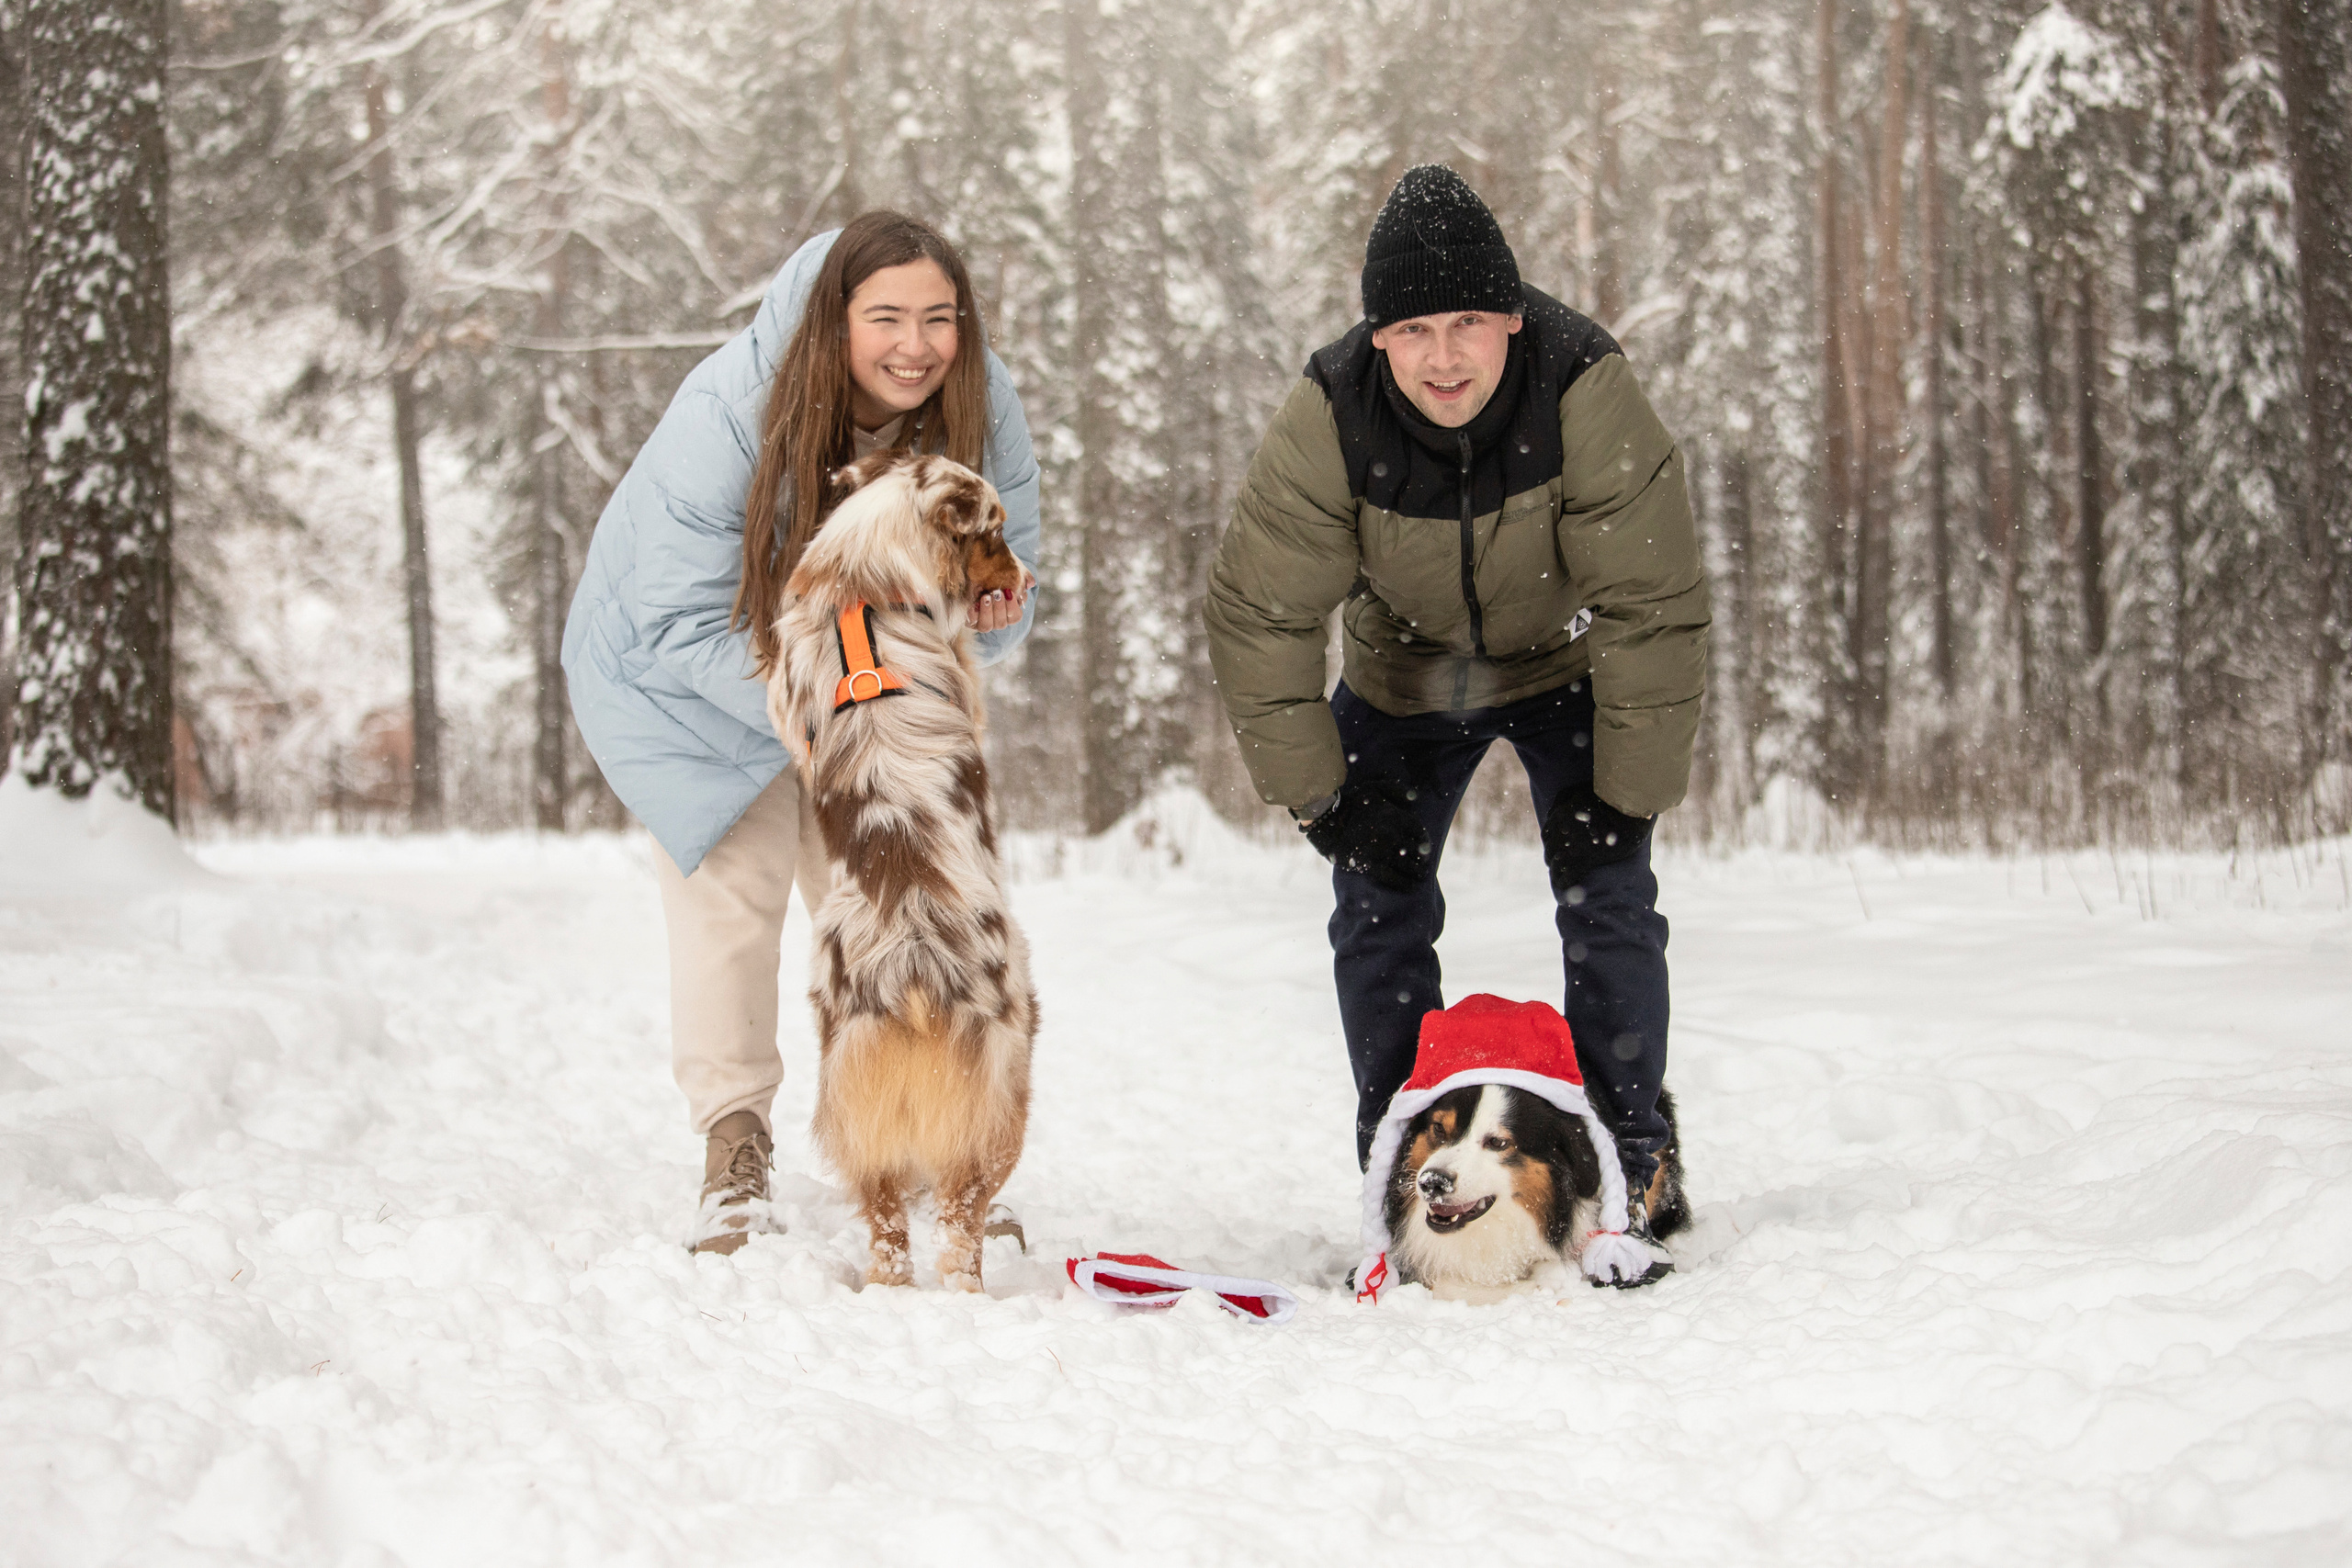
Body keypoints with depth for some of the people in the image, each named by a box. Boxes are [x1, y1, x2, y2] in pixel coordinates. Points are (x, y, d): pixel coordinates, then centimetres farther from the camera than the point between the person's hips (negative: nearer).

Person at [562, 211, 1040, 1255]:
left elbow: (997, 595, -11)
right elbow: (686, 629, -30)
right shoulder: (726, 416, -35)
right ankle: (735, 1140, -5)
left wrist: (995, 613, -36)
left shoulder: (984, 411, -22)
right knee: (731, 876, -14)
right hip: (699, 672, -3)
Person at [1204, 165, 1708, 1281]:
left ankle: (1630, 1167, 4)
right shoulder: (1327, 420, -30)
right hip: (1404, 678, 2)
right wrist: (1317, 792, -19)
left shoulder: (1587, 395, -34)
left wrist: (1628, 795, -23)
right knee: (1378, 908, -4)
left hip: (1564, 665, -1)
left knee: (1607, 895, -11)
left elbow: (1655, 610, -27)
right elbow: (1255, 614, -21)